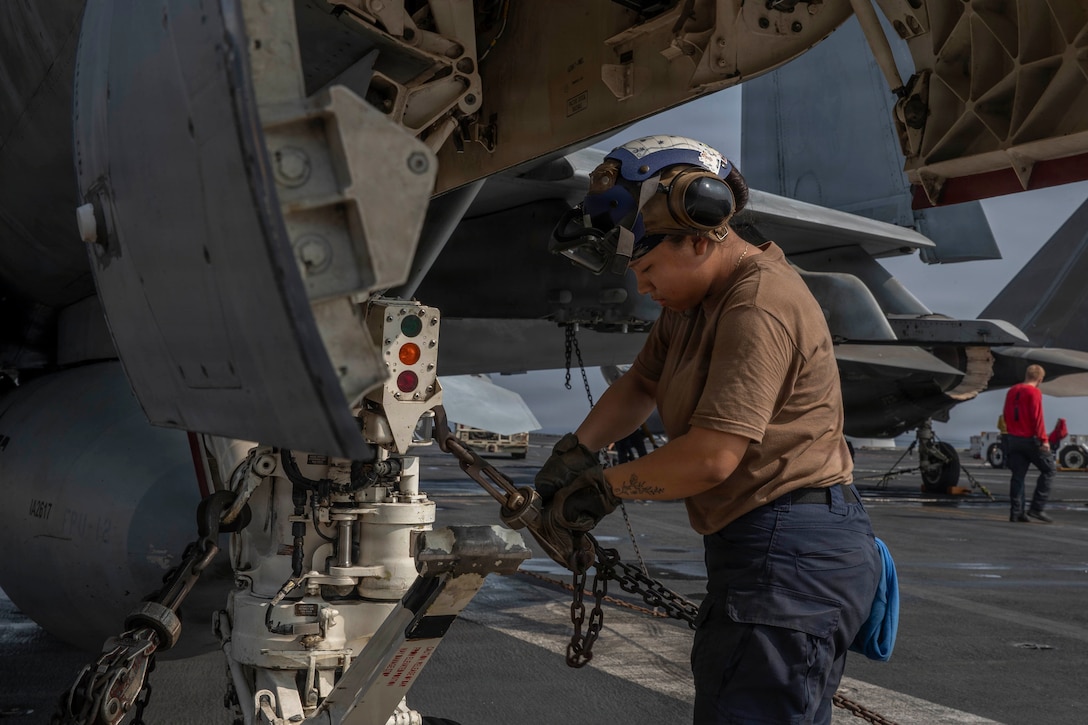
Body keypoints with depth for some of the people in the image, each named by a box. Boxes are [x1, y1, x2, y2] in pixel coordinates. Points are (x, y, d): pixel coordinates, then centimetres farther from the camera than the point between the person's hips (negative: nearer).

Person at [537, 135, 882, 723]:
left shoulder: (759, 306, -20)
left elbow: (711, 456, -25)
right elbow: (641, 384, 23)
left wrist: (603, 486, -12)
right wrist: (575, 448, 6)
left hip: (788, 556, -11)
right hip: (767, 545, 11)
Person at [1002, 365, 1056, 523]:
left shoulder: (1012, 391, 12)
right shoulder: (1034, 392, -11)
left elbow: (1006, 415, 16)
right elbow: (1037, 417, -16)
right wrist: (1043, 439, -14)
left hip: (1014, 439, 7)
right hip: (1030, 439, -7)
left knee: (1017, 476, 9)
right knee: (1049, 469, 4)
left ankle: (1016, 512, 6)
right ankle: (1037, 508, -3)